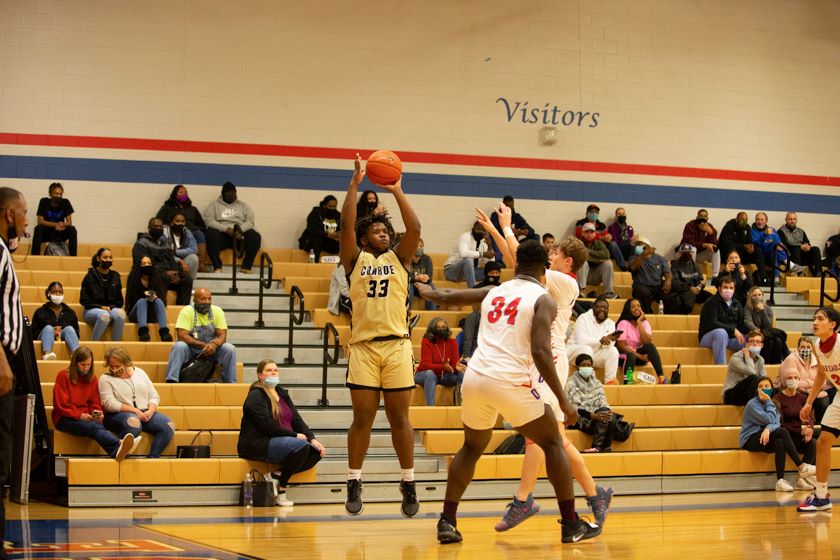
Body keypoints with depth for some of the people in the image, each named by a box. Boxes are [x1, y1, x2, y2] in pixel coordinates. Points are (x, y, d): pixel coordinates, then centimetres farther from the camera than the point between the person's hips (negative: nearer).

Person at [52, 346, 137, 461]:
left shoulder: (92, 379, 16)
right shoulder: (63, 376, 1)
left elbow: (95, 403, 19)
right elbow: (61, 404, -5)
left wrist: (96, 413, -5)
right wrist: (79, 415, -15)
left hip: (85, 418, 4)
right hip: (65, 419, -4)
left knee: (97, 425, -36)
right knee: (94, 427, -36)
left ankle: (117, 451, -68)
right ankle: (119, 444, -67)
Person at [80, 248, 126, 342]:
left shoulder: (115, 276, 14)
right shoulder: (90, 276, 2)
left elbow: (119, 301, 17)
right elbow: (84, 300, 1)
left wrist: (110, 307, -5)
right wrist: (100, 307, -10)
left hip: (112, 309, 3)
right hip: (92, 310, -3)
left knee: (120, 313, -33)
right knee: (104, 315, -39)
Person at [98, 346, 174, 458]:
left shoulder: (139, 372, 17)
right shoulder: (106, 379, 5)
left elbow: (154, 396, 14)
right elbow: (110, 404, -9)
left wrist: (150, 411, -8)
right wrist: (135, 411, -17)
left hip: (145, 414, 5)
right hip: (118, 415, -5)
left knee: (168, 425, -23)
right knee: (133, 422, -41)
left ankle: (152, 457, -23)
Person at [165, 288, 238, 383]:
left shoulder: (217, 311, -4)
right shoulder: (187, 311, -13)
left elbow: (222, 336, -8)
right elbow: (182, 336, -22)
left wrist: (214, 344, -32)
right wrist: (204, 345, -28)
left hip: (211, 350, 2)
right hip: (190, 349, -2)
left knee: (230, 348, -22)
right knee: (179, 346, -33)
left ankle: (230, 383, -18)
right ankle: (171, 381, -39)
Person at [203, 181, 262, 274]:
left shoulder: (243, 206, 21)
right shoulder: (214, 205, 13)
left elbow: (250, 221, 7)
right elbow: (208, 220, -3)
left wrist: (240, 230, -15)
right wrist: (226, 229, -16)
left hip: (240, 235, 2)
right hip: (221, 233, -2)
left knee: (255, 236, -26)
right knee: (211, 234, -35)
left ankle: (246, 267, -24)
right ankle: (217, 267, -34)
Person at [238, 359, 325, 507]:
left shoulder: (282, 394, 20)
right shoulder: (256, 396, -5)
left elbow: (297, 420, 14)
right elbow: (267, 426, -16)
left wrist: (312, 438, -2)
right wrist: (295, 435, -16)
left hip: (283, 442, 8)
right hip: (257, 444, -8)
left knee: (316, 452, -12)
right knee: (301, 446, -30)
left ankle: (277, 475, -14)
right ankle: (281, 488, -16)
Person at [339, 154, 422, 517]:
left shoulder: (399, 258, 13)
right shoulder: (355, 259, 9)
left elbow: (414, 229, -2)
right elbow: (346, 224, -4)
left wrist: (396, 191, -2)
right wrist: (355, 183, -6)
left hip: (397, 344, 1)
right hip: (363, 345, -1)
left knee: (399, 418, 3)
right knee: (362, 418, 1)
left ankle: (409, 484, 10)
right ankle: (354, 483, 9)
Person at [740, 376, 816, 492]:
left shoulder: (773, 404, 12)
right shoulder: (752, 404, -8)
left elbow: (777, 423, -5)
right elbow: (769, 420, -17)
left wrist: (768, 429, -27)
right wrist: (768, 402, -8)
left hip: (765, 438, 6)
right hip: (750, 441, -6)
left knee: (780, 442, -32)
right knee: (782, 432, -28)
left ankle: (780, 481, -39)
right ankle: (801, 467, -31)